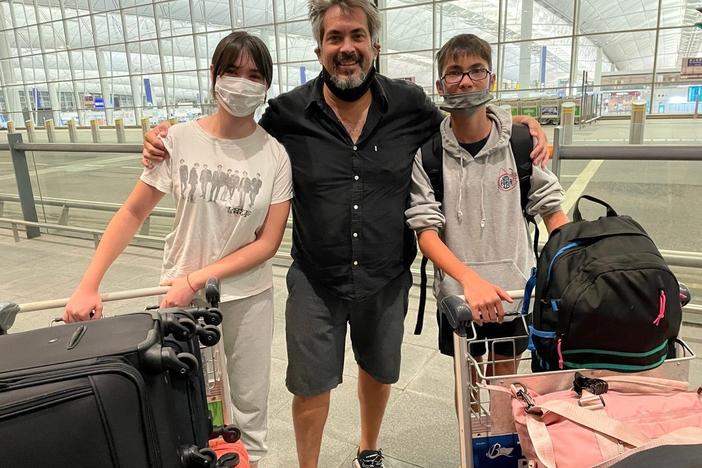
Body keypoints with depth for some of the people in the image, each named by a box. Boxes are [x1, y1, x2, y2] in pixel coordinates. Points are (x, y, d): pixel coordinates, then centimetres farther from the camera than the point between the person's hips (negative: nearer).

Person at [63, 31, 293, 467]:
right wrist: (89, 285, -7)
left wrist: (197, 279, -17)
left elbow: (268, 243, -10)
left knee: (250, 402, 14)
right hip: (183, 293, 0)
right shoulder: (180, 140, -9)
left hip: (249, 296, 0)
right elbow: (133, 212, -3)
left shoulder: (275, 154, -10)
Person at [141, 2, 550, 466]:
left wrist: (521, 125, -6)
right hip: (316, 282, -2)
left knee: (379, 372, 24)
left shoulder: (411, 105, -7)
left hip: (386, 280, 2)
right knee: (311, 385, 12)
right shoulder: (288, 113, -10)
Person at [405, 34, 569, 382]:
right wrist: (470, 279, -29)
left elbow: (551, 208, 4)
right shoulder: (426, 150, -10)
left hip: (513, 290, 1)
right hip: (458, 291, -1)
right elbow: (426, 231, -14)